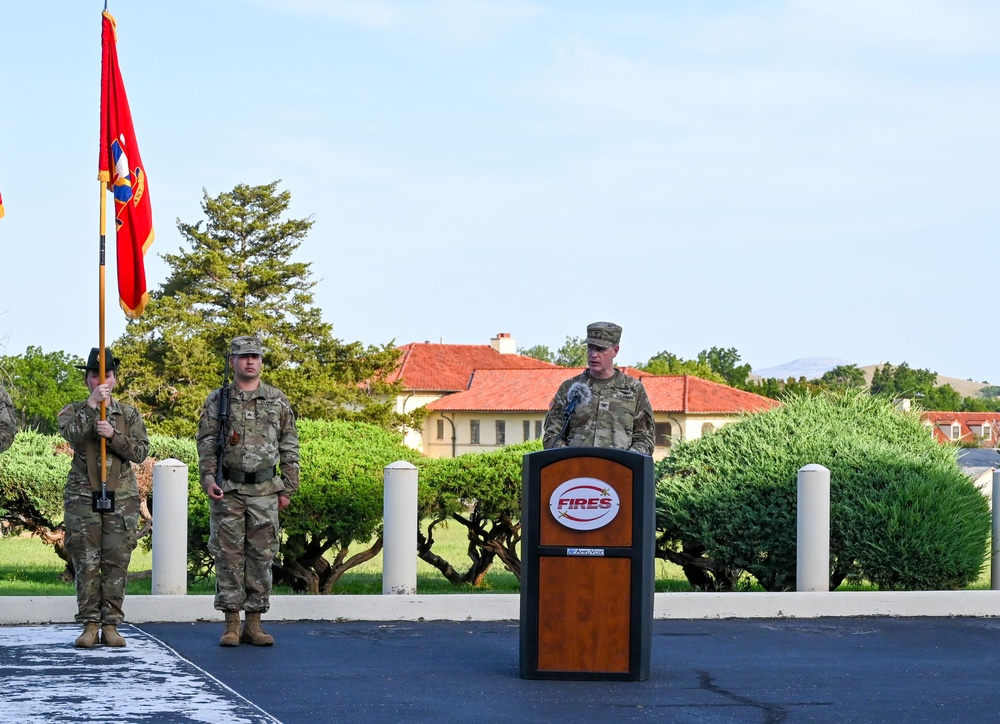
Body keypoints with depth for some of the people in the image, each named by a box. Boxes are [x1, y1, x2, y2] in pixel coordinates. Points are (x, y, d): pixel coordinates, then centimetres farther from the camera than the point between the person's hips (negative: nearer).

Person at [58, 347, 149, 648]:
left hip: (122, 497, 1)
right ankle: (89, 625, 3)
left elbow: (141, 451, 0)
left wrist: (113, 435, -14)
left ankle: (111, 625, 4)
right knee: (86, 563, -3)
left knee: (117, 563, -1)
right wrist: (92, 404, -21)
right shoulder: (73, 411, 7)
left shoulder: (130, 414, 10)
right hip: (83, 496, -1)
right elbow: (71, 434, -15)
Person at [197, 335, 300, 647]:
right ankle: (231, 625, 4)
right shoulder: (217, 400, 5)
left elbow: (289, 447, 10)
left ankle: (254, 624, 8)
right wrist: (208, 478, -10)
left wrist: (288, 488, 5)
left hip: (265, 491, 1)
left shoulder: (278, 400, 8)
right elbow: (206, 443, 3)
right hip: (228, 490, -1)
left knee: (262, 556, 2)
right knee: (229, 555, 0)